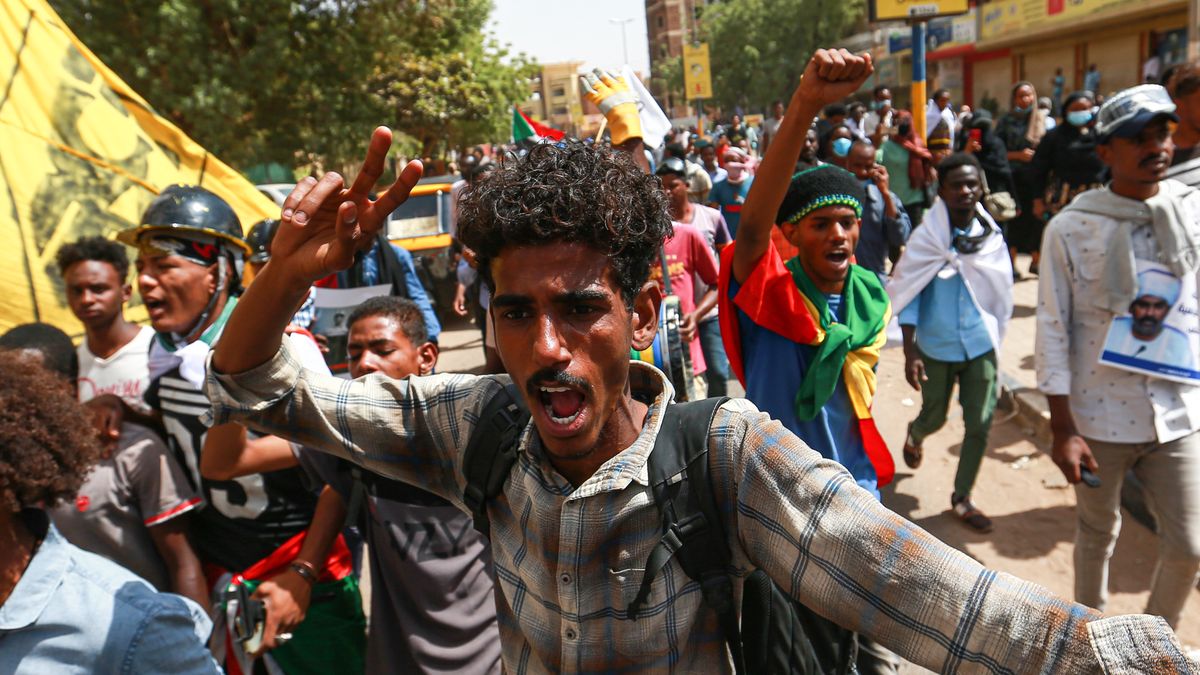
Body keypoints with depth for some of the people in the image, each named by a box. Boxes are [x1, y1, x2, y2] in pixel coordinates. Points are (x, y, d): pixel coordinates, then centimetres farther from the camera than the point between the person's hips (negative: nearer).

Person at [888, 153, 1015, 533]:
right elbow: (908, 296, -9)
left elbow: (1001, 294, 8)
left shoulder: (991, 237, -3)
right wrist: (910, 352, -14)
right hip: (936, 347, -2)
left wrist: (996, 336, 11)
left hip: (980, 345, 2)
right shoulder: (926, 238, -11)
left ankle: (962, 497, 21)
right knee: (935, 418, 13)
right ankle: (914, 435, 51)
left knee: (980, 424, 2)